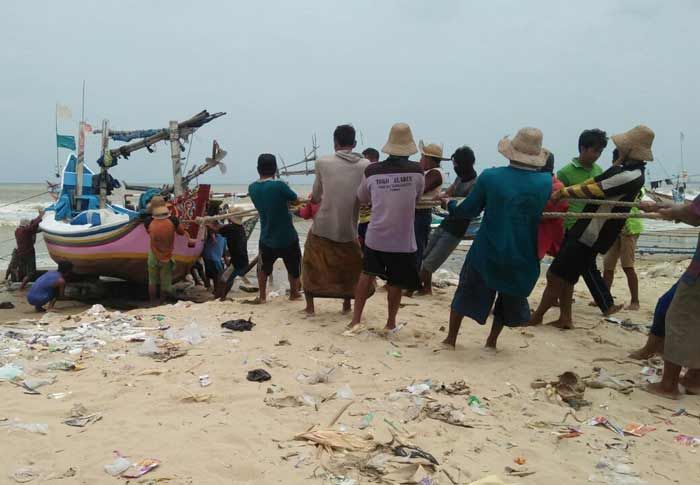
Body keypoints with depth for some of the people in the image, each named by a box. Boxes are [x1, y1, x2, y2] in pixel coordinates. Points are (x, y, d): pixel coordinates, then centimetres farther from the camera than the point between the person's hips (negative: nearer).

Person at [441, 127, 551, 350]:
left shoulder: (490, 177, -14)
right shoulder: (545, 182, -9)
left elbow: (468, 210, -4)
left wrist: (450, 204, 14)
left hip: (486, 252, -1)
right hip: (522, 256, 2)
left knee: (468, 291, 15)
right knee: (510, 296, 23)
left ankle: (451, 339, 23)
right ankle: (492, 340, 29)